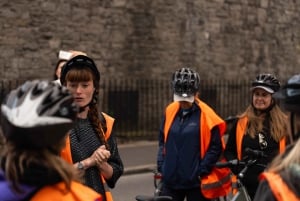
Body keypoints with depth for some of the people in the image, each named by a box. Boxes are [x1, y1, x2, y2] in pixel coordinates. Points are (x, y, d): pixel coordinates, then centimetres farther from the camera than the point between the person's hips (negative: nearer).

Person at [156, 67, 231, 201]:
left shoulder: (206, 115, -11)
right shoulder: (170, 111, 4)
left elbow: (215, 147, -9)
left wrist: (202, 171, -12)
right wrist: (161, 166, 5)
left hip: (196, 181, -4)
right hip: (171, 180, 4)